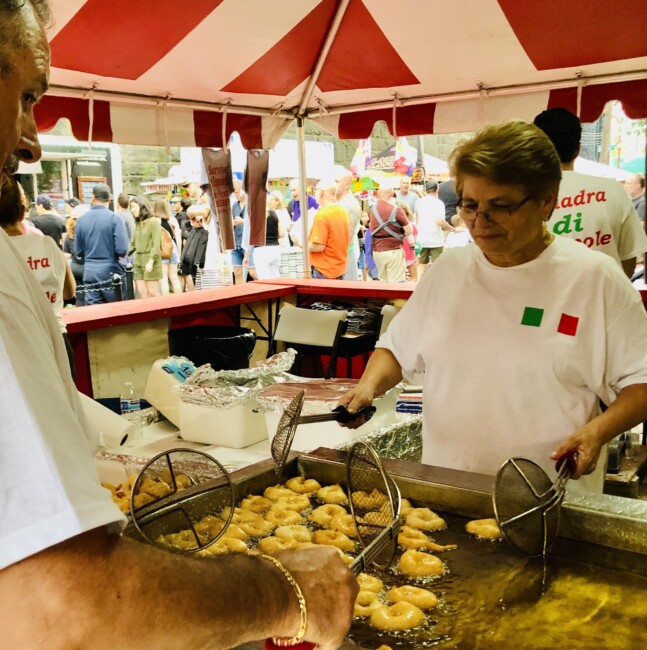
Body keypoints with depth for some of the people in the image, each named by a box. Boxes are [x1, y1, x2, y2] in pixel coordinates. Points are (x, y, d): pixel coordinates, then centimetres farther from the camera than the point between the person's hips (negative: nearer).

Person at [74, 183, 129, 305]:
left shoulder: (81, 220, 2)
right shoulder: (114, 218, -10)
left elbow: (78, 252, 7)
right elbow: (122, 250, -16)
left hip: (89, 272, 4)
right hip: (110, 272, -4)